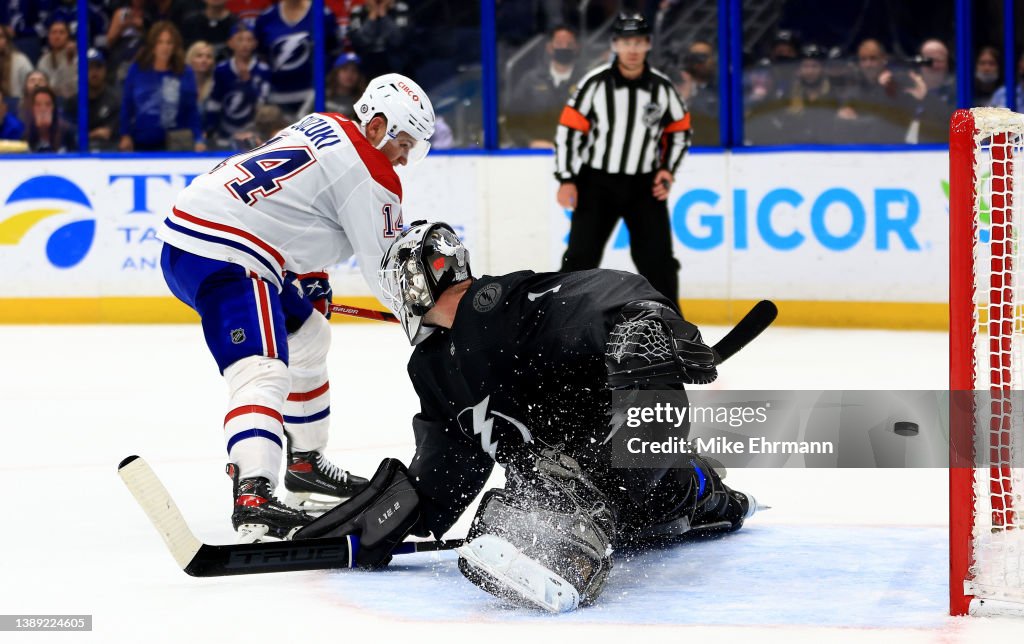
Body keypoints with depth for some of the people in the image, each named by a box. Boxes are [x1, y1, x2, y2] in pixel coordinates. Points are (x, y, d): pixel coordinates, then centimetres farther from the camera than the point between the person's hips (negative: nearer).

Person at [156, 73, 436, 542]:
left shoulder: (322, 127, 18)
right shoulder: (370, 176, -9)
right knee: (263, 371, -26)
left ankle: (305, 464, 41)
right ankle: (253, 496, -47)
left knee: (308, 335, 28)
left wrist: (310, 283, 31)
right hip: (220, 257, -11)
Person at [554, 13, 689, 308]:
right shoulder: (595, 83, -10)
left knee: (658, 258, 0)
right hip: (596, 183, -2)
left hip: (644, 185, 2)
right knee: (581, 256, -5)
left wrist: (667, 170, 0)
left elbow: (680, 131, 11)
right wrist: (566, 180, -10)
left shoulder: (662, 87, -3)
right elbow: (568, 129, -7)